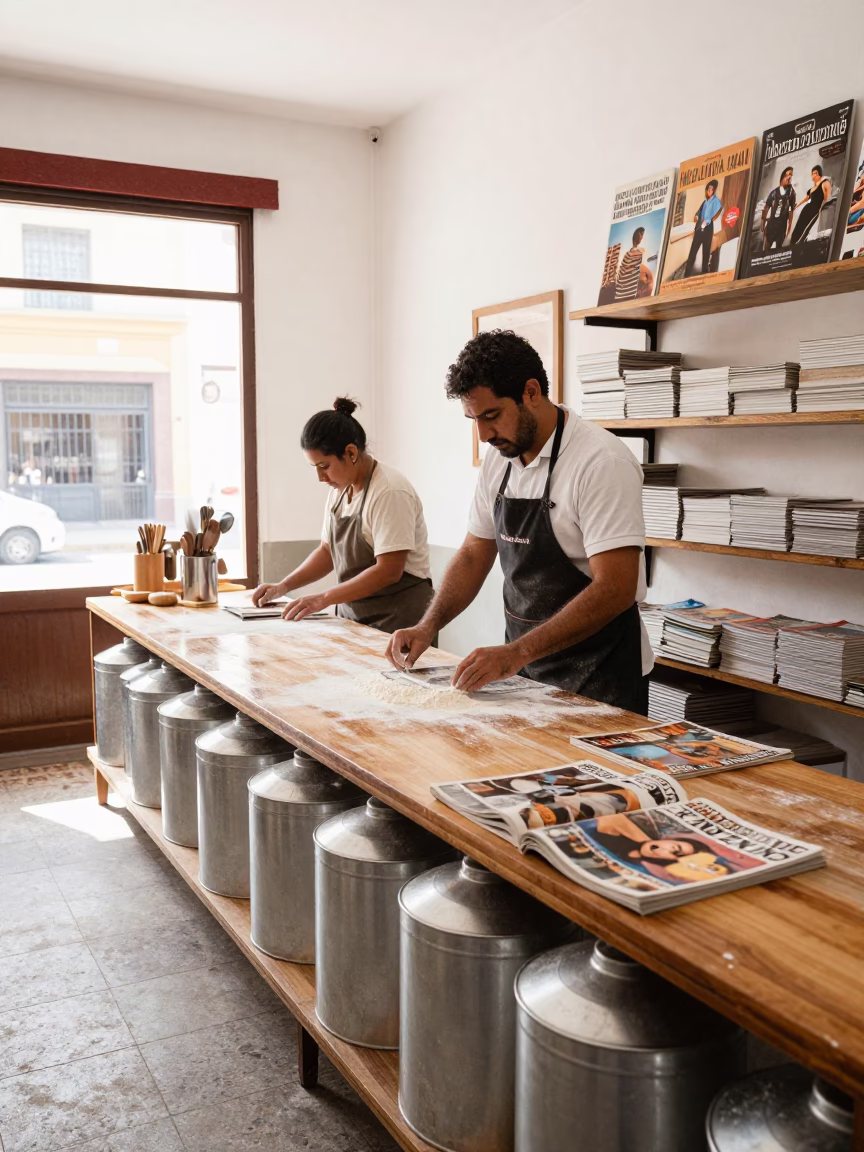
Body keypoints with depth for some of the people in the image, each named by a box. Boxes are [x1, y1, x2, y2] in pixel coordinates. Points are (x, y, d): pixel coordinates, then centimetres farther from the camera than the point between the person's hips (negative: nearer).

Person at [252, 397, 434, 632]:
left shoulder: (390, 492, -17)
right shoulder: (339, 490, 8)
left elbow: (389, 571, -21)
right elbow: (327, 550, 18)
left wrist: (325, 598, -22)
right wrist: (283, 587, 5)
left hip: (396, 619, -7)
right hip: (351, 615, 7)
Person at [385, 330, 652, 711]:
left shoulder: (602, 461, -21)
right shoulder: (498, 460, 2)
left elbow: (615, 590, -26)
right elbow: (474, 555, 11)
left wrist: (516, 653, -30)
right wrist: (427, 626, -3)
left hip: (596, 677, -7)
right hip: (522, 663, 7)